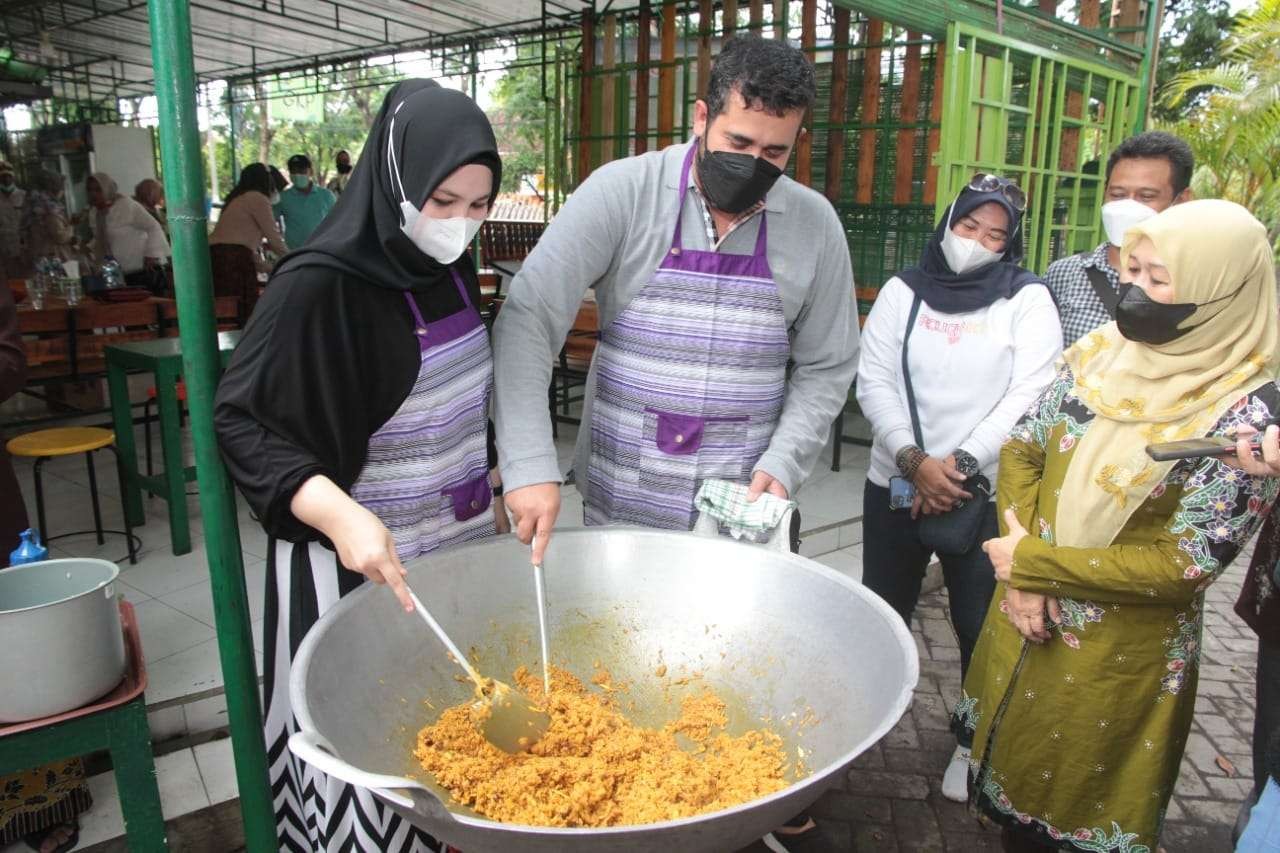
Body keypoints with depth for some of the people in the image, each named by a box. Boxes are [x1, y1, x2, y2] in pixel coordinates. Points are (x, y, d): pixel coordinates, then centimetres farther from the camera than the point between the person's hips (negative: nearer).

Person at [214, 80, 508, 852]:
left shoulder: (452, 268, 2)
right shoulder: (320, 285, -19)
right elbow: (238, 417, -16)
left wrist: (493, 488, 19)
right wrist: (335, 511, -29)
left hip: (465, 539, 7)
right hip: (365, 557, -6)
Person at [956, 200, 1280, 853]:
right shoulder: (1101, 352, -4)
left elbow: (1187, 563, -20)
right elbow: (1022, 449, 0)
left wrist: (1034, 562, -18)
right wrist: (1020, 578, -11)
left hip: (1120, 657, -4)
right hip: (1025, 626, 5)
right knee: (1010, 767, 24)